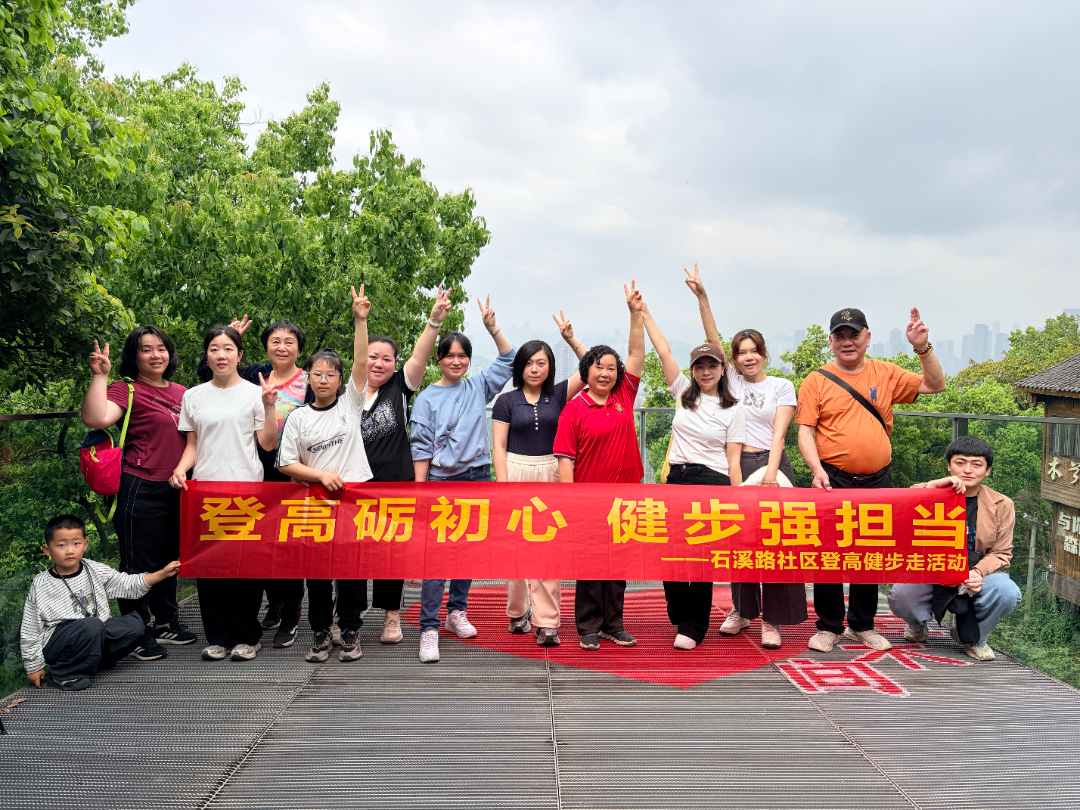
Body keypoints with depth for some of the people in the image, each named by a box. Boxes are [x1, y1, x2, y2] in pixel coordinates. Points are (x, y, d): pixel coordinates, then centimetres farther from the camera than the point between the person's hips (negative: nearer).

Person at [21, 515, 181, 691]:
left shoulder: (96, 571, 4)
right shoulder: (41, 585, -6)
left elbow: (130, 585, 6)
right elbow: (30, 630, -2)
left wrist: (163, 573, -5)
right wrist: (33, 666, -3)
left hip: (97, 638, 5)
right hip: (56, 644, -4)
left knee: (135, 623, -15)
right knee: (92, 625, -34)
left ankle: (93, 661, -6)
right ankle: (63, 674, -15)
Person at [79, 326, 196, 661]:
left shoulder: (181, 393, 12)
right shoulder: (127, 390, -7)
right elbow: (96, 419, -27)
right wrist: (99, 376, -25)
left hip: (176, 490, 7)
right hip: (141, 490, -7)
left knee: (169, 559, 18)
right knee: (139, 563, 2)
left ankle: (165, 623, 33)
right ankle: (138, 635, 15)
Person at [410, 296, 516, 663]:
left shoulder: (478, 387, 8)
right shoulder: (427, 398, -1)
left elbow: (509, 359, 11)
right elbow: (421, 448, -2)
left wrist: (492, 327, -1)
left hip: (478, 479, 4)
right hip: (442, 482, -4)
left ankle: (457, 611, 28)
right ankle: (429, 629, -8)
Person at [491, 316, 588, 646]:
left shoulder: (557, 395, 8)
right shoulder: (506, 400, 4)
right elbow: (498, 446, 0)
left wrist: (570, 337, -5)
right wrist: (503, 485, -8)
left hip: (549, 475, 0)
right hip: (515, 473, 0)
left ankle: (547, 622, -3)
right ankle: (517, 612, 24)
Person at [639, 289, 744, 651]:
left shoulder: (732, 410, 2)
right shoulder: (683, 393, 8)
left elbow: (733, 461, 0)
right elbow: (664, 350, 3)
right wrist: (644, 313, 0)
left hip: (712, 484, -3)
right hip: (677, 480, 3)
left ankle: (693, 627, 16)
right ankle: (682, 616, 28)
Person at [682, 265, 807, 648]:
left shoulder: (781, 386, 4)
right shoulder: (730, 381, 10)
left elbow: (778, 432, -5)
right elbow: (713, 338, 1)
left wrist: (771, 471, -18)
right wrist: (701, 296, -7)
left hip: (769, 464, -2)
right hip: (734, 465, 2)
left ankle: (772, 620, 3)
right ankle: (742, 609, 23)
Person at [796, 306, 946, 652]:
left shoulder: (886, 374, 8)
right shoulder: (817, 380, -1)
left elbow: (935, 385, 9)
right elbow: (805, 430, -5)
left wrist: (923, 348, -5)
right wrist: (817, 468, -19)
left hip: (878, 482, 3)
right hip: (834, 481, -3)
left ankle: (862, 625, 27)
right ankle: (829, 627, 16)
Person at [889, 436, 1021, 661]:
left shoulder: (1002, 505, 3)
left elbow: (1001, 553, 3)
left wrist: (978, 572, -19)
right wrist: (933, 486, -31)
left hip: (977, 577, 1)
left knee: (1007, 593, -31)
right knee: (900, 598, -30)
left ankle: (972, 637, 5)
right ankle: (918, 623, 15)